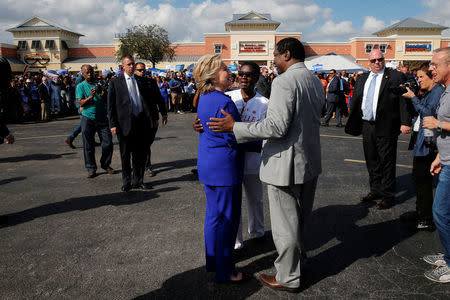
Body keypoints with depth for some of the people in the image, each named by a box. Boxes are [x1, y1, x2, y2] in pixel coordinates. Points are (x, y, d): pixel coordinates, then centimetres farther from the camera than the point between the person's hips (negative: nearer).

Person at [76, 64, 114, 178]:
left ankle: (105, 164, 20)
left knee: (108, 143, 1)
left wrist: (103, 95, -13)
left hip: (103, 118, 2)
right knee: (88, 146, 3)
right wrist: (91, 97, -23)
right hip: (88, 119, -2)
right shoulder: (80, 86, 3)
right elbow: (81, 103, -8)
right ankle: (91, 169, 14)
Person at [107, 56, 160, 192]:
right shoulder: (115, 82, 1)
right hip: (125, 123, -3)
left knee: (140, 153, 9)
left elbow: (151, 99, 14)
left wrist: (155, 117, 9)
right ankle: (127, 182, 23)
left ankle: (138, 181, 23)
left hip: (142, 122, 3)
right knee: (125, 155, 8)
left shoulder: (141, 81, 11)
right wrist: (113, 124, -9)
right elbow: (111, 105, -2)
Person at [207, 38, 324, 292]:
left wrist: (234, 126, -20)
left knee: (285, 223, 6)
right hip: (311, 160, 9)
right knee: (301, 217, 24)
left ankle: (288, 278, 22)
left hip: (286, 163, -9)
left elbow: (277, 127, -26)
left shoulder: (284, 82, -19)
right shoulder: (316, 81, 10)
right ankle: (299, 257, 43)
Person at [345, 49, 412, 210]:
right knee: (371, 160, 15)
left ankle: (388, 196, 13)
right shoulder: (362, 79, 13)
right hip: (367, 126, 6)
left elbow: (404, 101, -9)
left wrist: (405, 122, -17)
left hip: (386, 128, -5)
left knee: (387, 162, 2)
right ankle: (375, 190, 30)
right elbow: (355, 101, 14)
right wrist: (352, 122, 7)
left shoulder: (396, 77, -4)